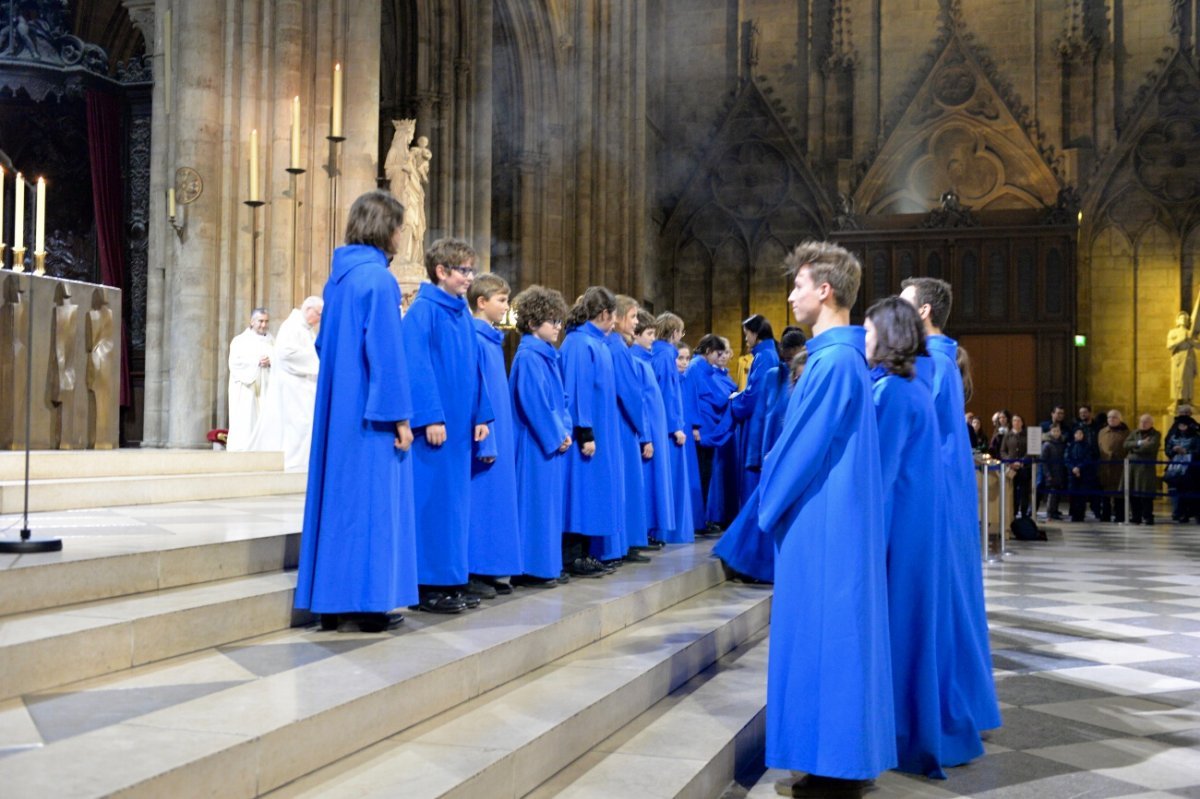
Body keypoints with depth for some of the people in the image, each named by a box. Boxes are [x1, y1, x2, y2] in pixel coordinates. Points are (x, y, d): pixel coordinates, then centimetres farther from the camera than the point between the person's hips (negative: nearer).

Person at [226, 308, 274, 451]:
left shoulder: (272, 341, 16)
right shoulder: (240, 340, 5)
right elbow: (235, 363, -8)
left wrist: (271, 361, -12)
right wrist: (257, 362, -15)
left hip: (266, 388, 3)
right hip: (246, 389, -3)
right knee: (245, 422, -9)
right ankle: (242, 452, -10)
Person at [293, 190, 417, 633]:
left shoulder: (337, 277, 12)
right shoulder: (379, 279, -13)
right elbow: (386, 351, -17)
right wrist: (399, 415, -15)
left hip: (337, 410, 8)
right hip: (370, 413, -8)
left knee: (339, 497, 10)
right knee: (372, 501, -2)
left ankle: (333, 600, 15)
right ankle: (367, 602, 2)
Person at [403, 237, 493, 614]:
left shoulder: (462, 313, 14)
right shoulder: (423, 310, -9)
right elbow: (417, 367, -14)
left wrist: (481, 414, 11)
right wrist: (431, 417, -19)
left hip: (460, 423, 8)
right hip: (434, 423, -8)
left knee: (456, 499, 10)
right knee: (432, 499, -4)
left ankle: (451, 580, 16)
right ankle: (427, 586, 3)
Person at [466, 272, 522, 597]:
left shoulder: (494, 339, 15)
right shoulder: (474, 339, -13)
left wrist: (501, 439, 17)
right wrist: (484, 440, -19)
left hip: (499, 435, 9)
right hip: (483, 435, -9)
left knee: (497, 496, 11)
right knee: (480, 497, -5)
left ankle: (488, 570, 17)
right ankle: (471, 573, 2)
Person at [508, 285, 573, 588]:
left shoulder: (549, 356, 15)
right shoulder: (528, 357, -13)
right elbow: (533, 402, -18)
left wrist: (565, 431, 6)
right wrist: (556, 436, -13)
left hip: (552, 442, 9)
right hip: (535, 444, -9)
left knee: (549, 502, 11)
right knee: (535, 502, -5)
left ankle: (546, 566, 18)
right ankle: (529, 570, 0)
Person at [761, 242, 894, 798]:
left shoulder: (833, 360, -18)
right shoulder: (843, 355, 13)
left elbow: (802, 447, -17)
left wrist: (767, 506, -2)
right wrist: (776, 503, 19)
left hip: (822, 524, -10)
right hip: (834, 519, 10)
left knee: (821, 636, -3)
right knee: (836, 636, 14)